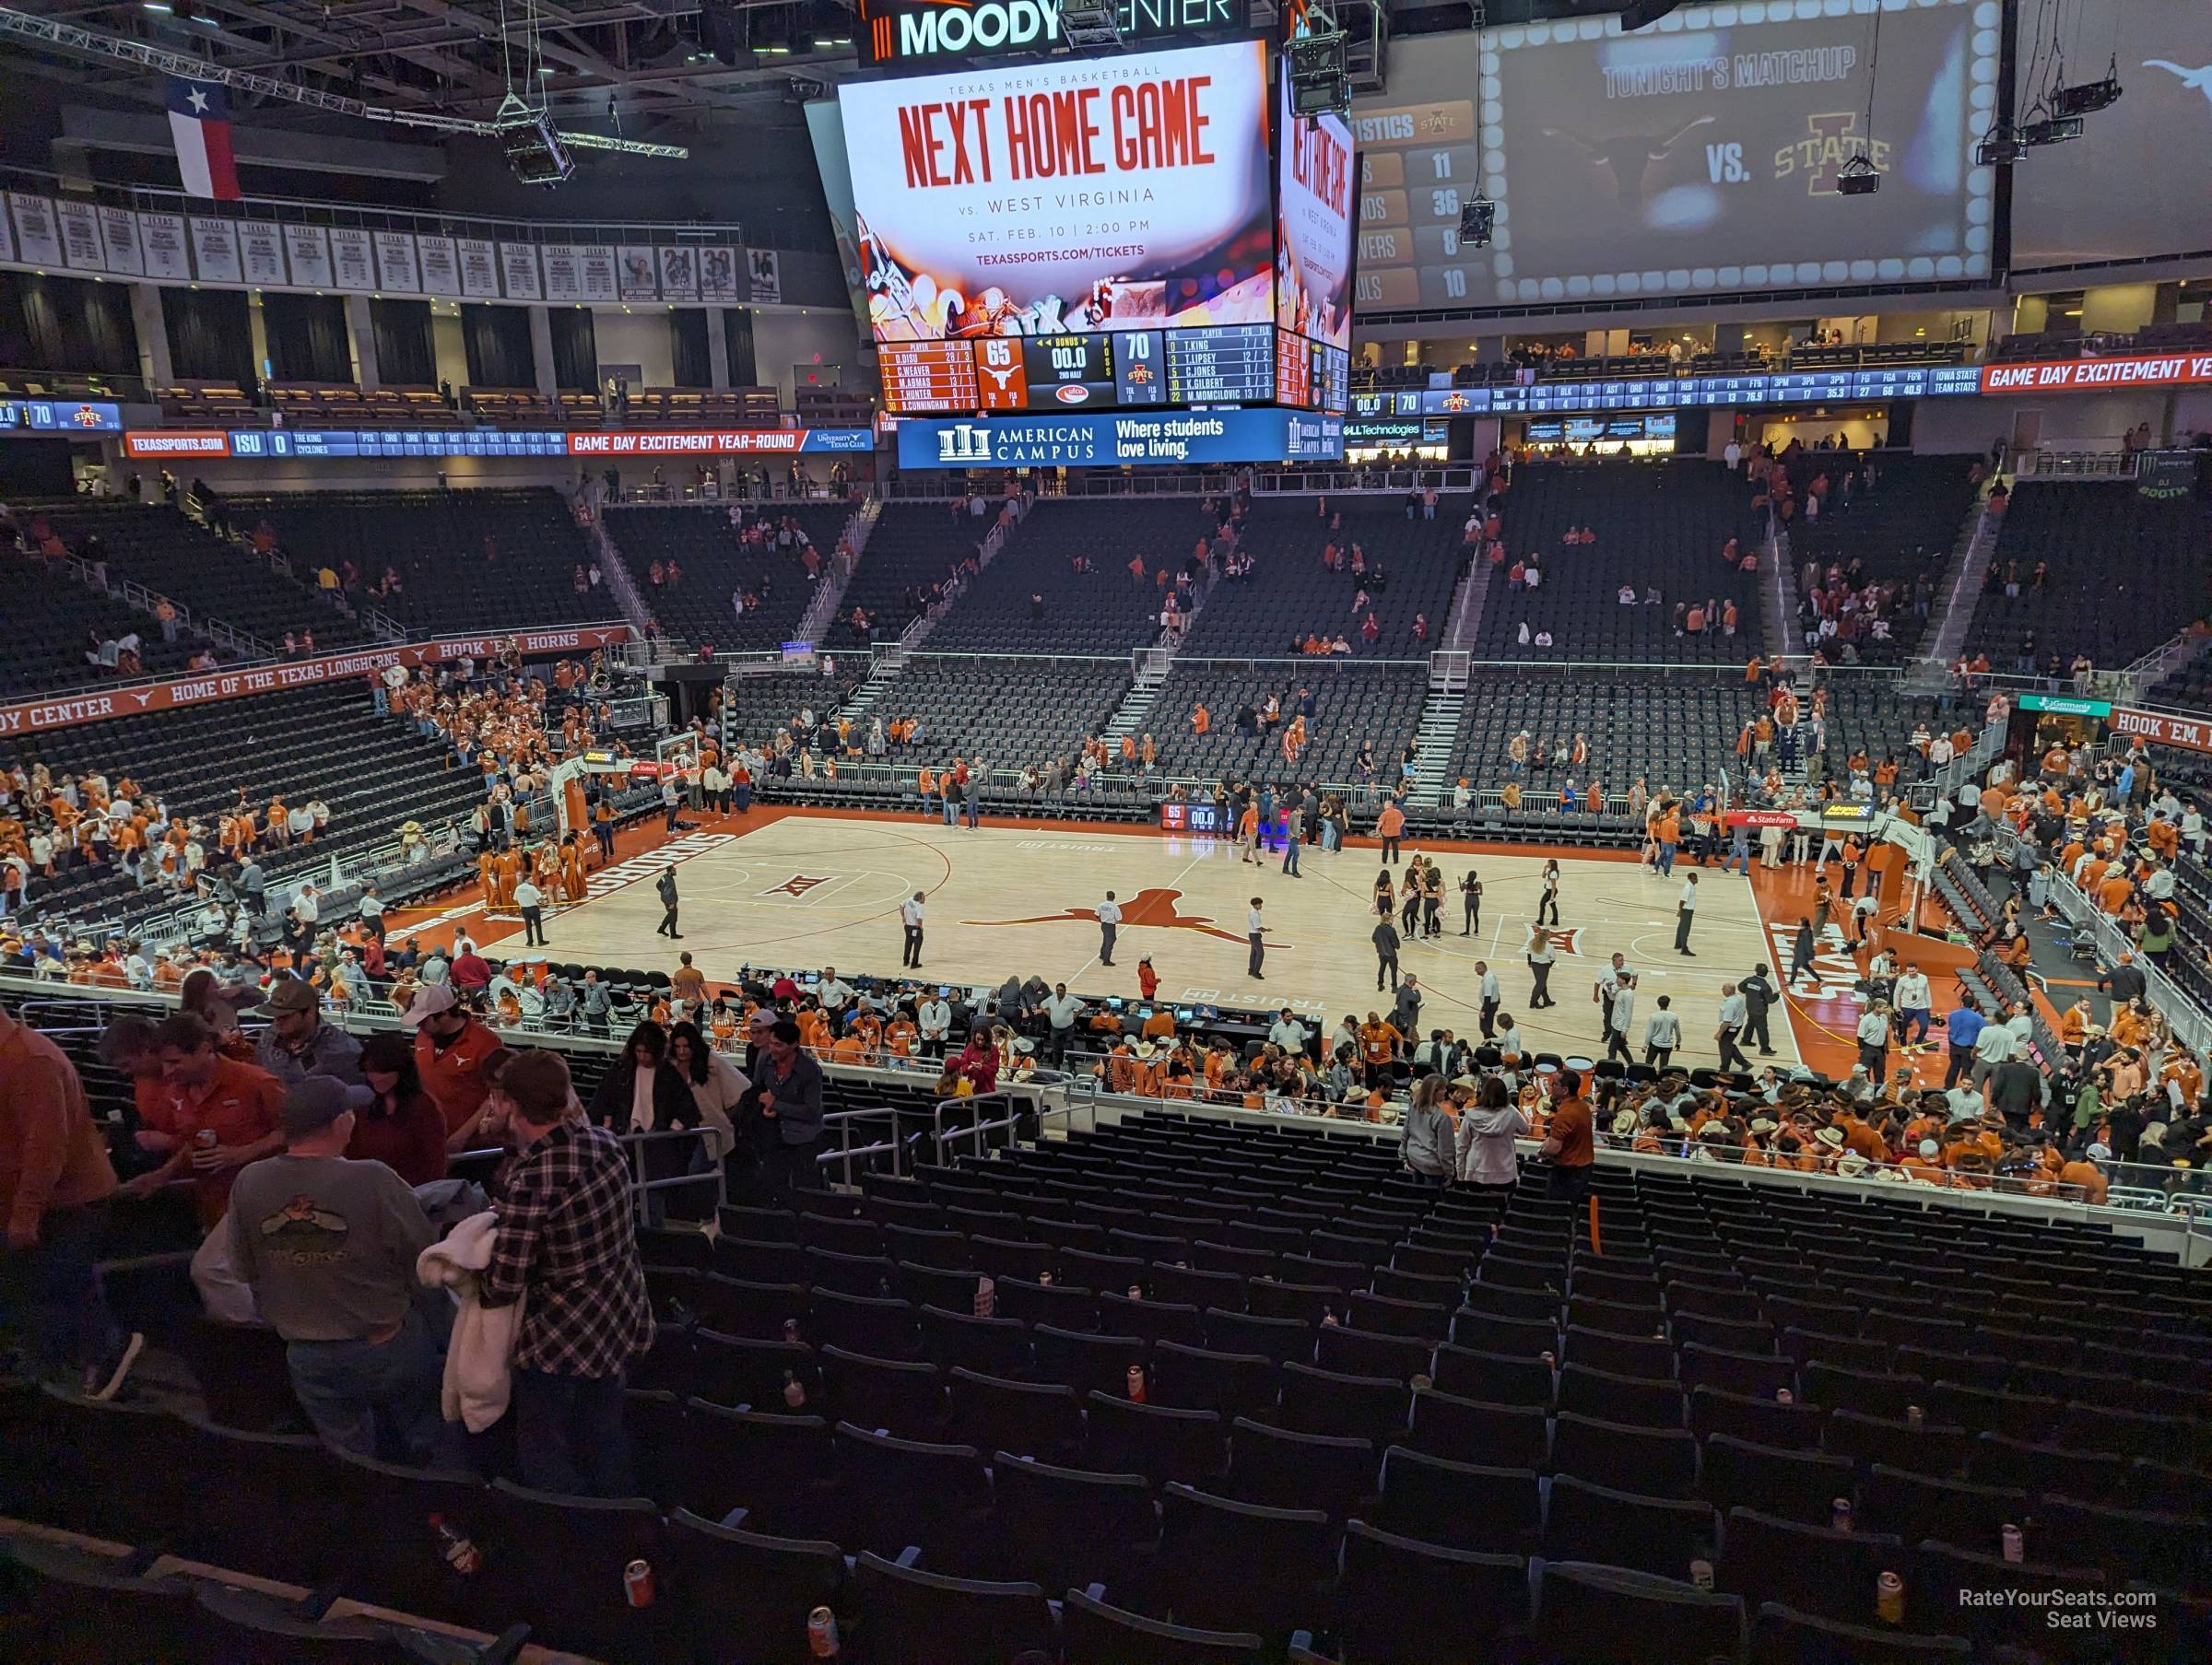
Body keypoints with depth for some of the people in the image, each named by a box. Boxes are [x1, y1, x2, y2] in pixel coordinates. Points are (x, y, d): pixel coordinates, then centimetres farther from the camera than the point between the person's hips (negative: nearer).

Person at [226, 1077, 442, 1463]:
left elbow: (245, 1270, 0)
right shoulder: (373, 1180, -25)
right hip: (388, 1346, -3)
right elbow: (427, 1256, -16)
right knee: (427, 1447, 21)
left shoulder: (248, 1183, -12)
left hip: (308, 1358, 4)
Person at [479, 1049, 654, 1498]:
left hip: (561, 1337, -7)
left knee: (543, 1460, 17)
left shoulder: (524, 1183, -29)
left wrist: (471, 1278, -2)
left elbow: (502, 1288, -22)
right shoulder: (605, 1143, -9)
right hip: (622, 1320, 7)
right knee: (604, 1439, 26)